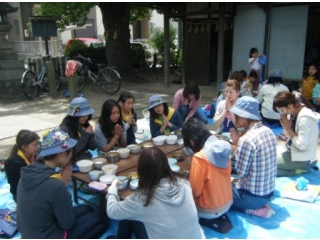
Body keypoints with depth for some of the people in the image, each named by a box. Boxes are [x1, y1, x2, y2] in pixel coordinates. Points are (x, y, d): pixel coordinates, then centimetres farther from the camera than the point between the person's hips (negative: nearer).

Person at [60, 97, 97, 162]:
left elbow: (93, 147, 5)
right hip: (73, 162, -6)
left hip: (88, 159, 6)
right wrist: (85, 135, -17)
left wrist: (90, 134, -12)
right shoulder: (65, 128, -13)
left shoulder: (85, 124, 3)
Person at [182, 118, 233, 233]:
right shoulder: (223, 147, -7)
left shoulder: (199, 158, -29)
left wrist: (188, 178, -1)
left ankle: (210, 221, 7)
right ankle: (221, 217, 13)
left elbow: (195, 191, -20)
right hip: (227, 202, 7)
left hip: (211, 210, -7)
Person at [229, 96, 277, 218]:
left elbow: (240, 172, -19)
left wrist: (236, 143, -14)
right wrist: (239, 143, 1)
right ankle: (259, 206, 14)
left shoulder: (247, 140, -28)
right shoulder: (268, 132, 0)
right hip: (269, 192, 9)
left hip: (253, 196, -8)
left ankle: (253, 209, 2)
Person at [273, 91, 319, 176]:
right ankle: (296, 169, 9)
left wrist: (288, 128, -19)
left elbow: (302, 145, -26)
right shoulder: (294, 112, 0)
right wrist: (286, 127, -11)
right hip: (292, 151, 9)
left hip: (301, 159, -9)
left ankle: (296, 170, -1)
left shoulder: (305, 117, -25)